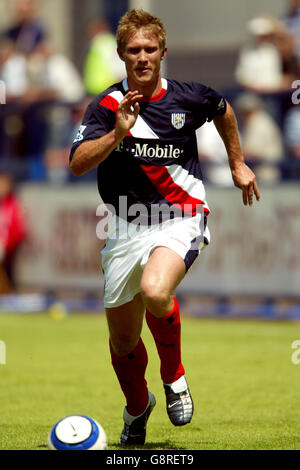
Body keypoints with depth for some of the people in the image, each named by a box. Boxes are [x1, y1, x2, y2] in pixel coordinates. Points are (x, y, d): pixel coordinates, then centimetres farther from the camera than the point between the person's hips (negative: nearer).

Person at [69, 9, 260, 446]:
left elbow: (223, 110, 21)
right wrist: (116, 134, -31)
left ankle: (174, 376, -5)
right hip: (127, 227, 2)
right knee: (123, 341, 8)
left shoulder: (189, 97, -3)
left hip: (180, 218, -2)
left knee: (155, 292, -34)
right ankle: (137, 406, 41)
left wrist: (238, 164, 26)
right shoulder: (106, 106, -6)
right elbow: (78, 163, -18)